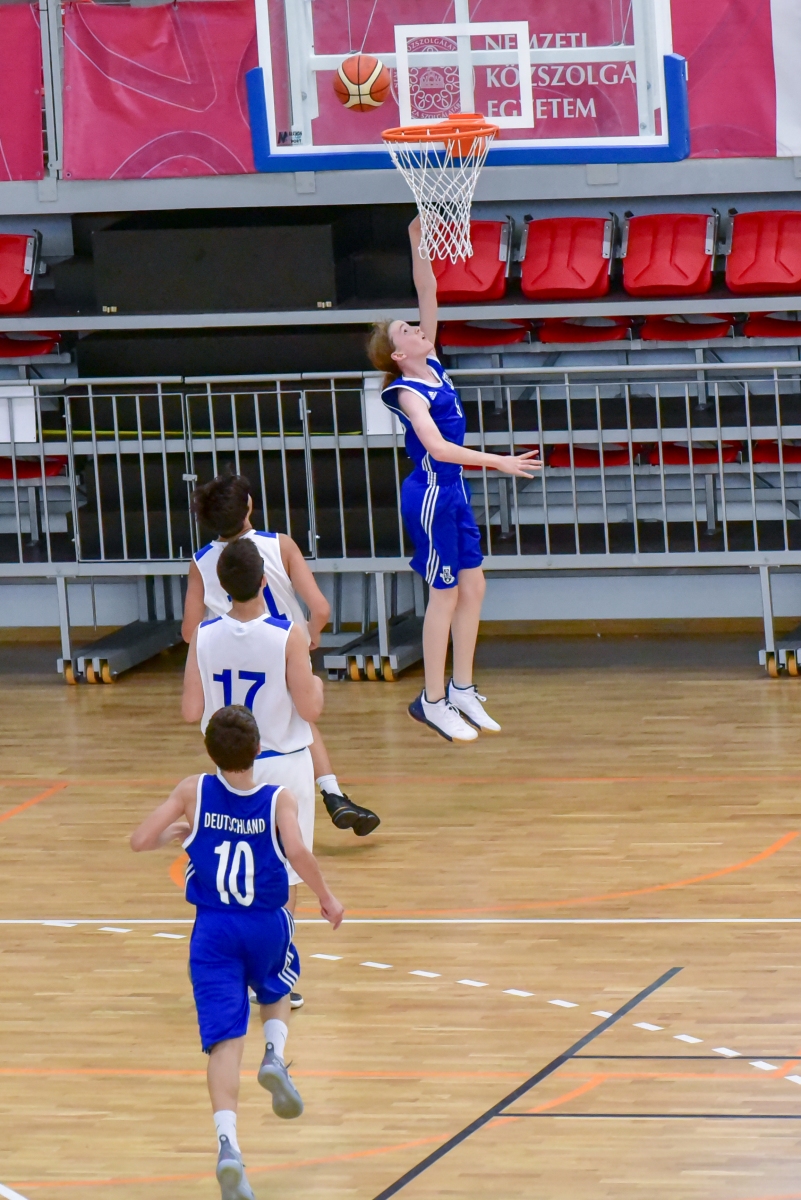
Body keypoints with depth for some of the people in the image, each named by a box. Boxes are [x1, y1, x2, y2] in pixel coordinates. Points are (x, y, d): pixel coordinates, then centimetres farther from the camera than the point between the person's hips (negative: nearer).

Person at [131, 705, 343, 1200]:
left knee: (225, 1039, -6)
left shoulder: (194, 792, -5)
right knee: (276, 993, 32)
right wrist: (327, 898, -10)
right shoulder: (280, 799, -9)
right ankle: (276, 1056, 1)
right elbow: (297, 851, -25)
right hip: (268, 926, 0)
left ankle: (228, 1143, -24)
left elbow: (140, 840, -5)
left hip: (213, 931, 0)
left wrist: (172, 834, 16)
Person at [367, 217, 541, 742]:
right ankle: (433, 700, 6)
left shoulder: (432, 365, 5)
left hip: (452, 492, 8)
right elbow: (437, 447, -30)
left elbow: (429, 294, 5)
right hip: (431, 493, -8)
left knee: (473, 587, 10)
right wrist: (498, 462, -34)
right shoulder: (407, 393, -18)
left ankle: (462, 690, 18)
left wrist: (419, 243, -4)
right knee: (446, 594, -2)